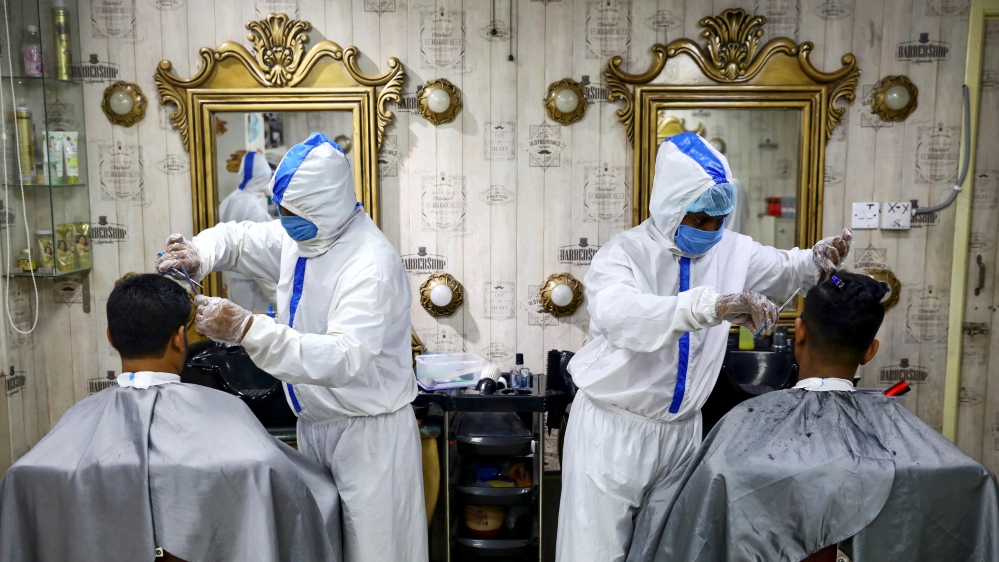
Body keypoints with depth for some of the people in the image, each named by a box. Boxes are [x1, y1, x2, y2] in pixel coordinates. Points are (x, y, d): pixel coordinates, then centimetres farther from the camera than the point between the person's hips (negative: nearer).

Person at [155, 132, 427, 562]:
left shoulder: (372, 265, -25)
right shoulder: (299, 237, 2)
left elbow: (346, 358, -35)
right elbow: (236, 238, 16)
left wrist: (246, 329, -41)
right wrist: (199, 255, -8)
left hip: (369, 430, -8)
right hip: (313, 424, 8)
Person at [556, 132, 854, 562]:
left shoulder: (731, 249, 2)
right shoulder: (624, 253, -18)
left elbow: (783, 269, 18)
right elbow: (619, 314, -39)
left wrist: (818, 258, -6)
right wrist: (712, 306, -52)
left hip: (683, 427, 5)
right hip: (614, 427, -5)